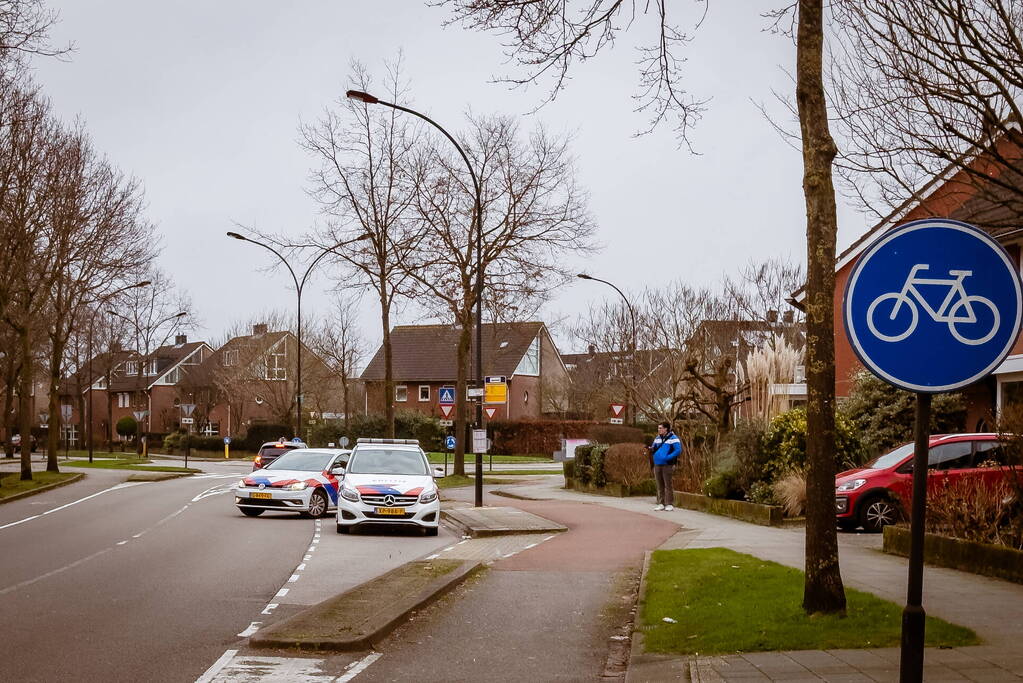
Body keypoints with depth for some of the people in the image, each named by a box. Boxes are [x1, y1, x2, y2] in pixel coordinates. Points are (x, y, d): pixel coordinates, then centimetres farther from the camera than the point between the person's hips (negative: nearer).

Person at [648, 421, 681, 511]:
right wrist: (650, 448, -2)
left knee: (667, 485, -4)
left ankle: (669, 504, 0)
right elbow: (654, 448, 22)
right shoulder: (657, 438, 15)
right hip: (657, 465, 6)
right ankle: (661, 504, 13)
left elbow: (678, 450, -12)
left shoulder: (673, 438, -6)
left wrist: (667, 458, -19)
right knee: (660, 485, 8)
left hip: (667, 465, -6)